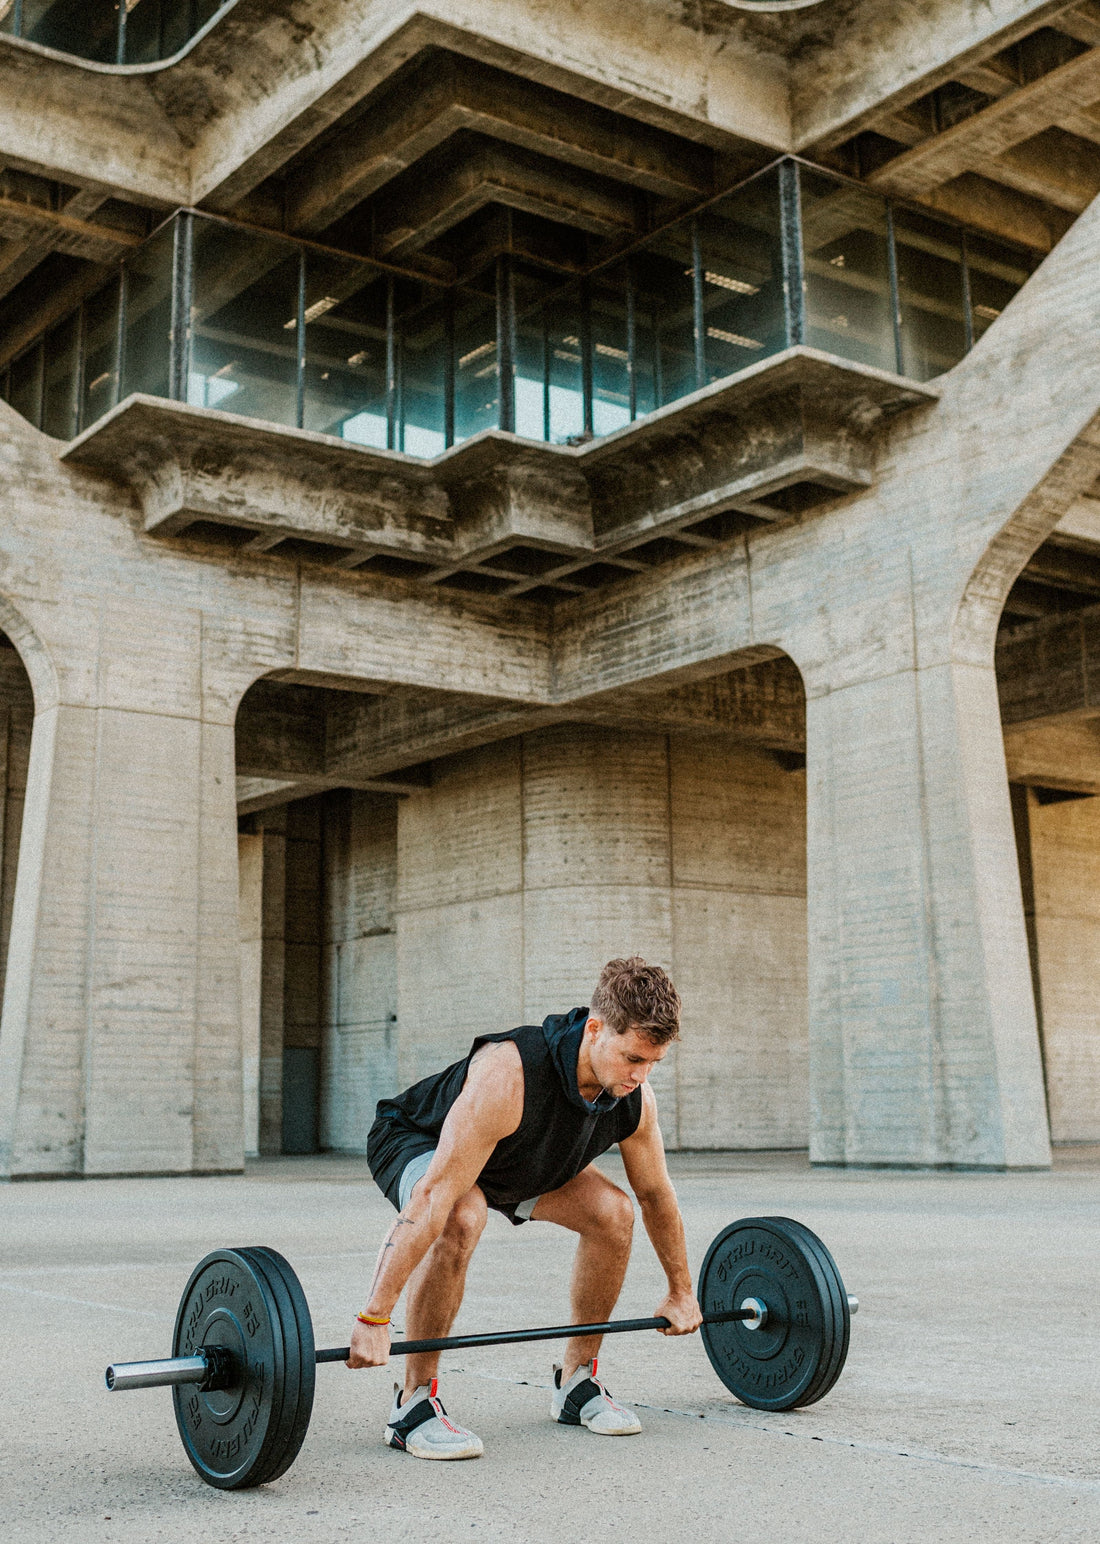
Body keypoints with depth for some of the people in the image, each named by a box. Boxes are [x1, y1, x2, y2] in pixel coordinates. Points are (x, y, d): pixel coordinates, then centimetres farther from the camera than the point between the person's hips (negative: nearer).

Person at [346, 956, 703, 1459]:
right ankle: (414, 1403, -21)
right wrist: (375, 1318, -46)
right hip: (417, 1139, -6)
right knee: (462, 1220, -36)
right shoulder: (509, 1075, -44)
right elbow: (436, 1196, -45)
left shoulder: (634, 1098, -23)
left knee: (612, 1212, -12)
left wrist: (680, 1292, 7)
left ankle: (576, 1381, 5)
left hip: (518, 1157, 6)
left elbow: (655, 1194, -3)